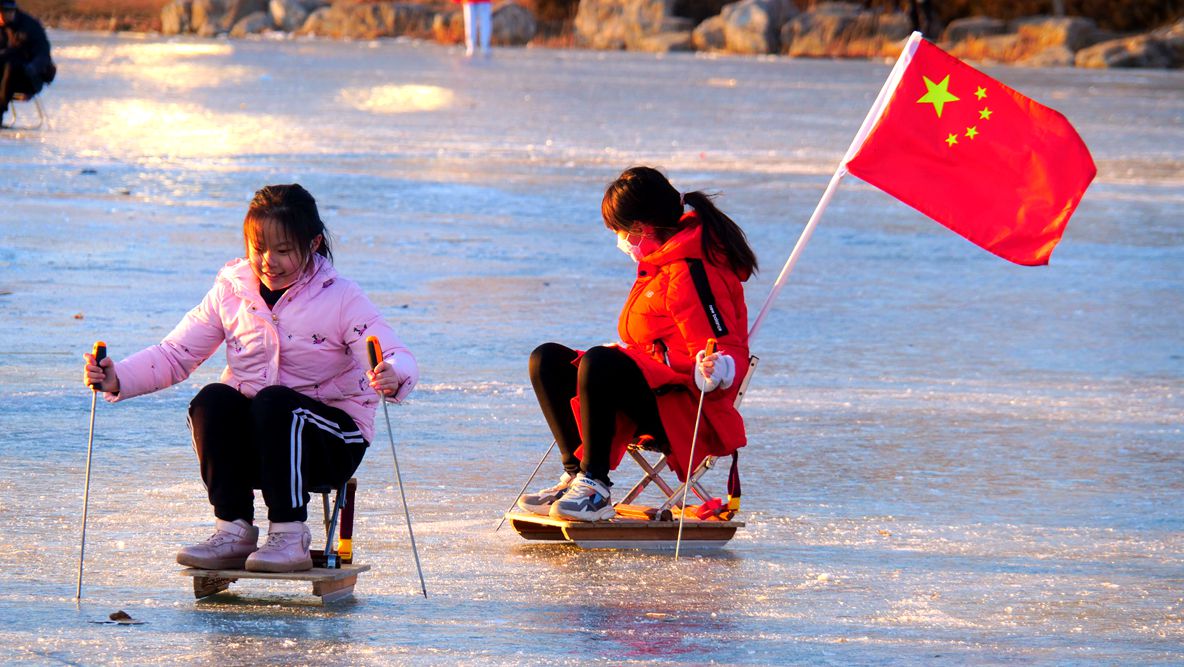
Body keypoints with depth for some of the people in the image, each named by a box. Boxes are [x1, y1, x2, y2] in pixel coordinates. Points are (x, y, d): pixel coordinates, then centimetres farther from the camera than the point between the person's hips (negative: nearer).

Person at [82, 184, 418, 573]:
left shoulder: (341, 299, -10)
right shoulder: (231, 291, 1)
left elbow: (399, 361, -20)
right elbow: (175, 354, 1)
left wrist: (392, 377, -47)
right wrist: (117, 379, -18)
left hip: (331, 445, -3)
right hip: (252, 444, 4)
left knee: (274, 401, -33)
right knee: (214, 400, -26)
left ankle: (290, 537, -31)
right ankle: (233, 532, -20)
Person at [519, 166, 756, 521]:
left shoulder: (691, 273, -18)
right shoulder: (662, 261, 14)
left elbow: (727, 348, -23)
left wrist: (715, 370, -44)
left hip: (685, 407, -11)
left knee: (598, 363, -35)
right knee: (547, 361, 5)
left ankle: (596, 489, -27)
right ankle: (576, 474, -5)